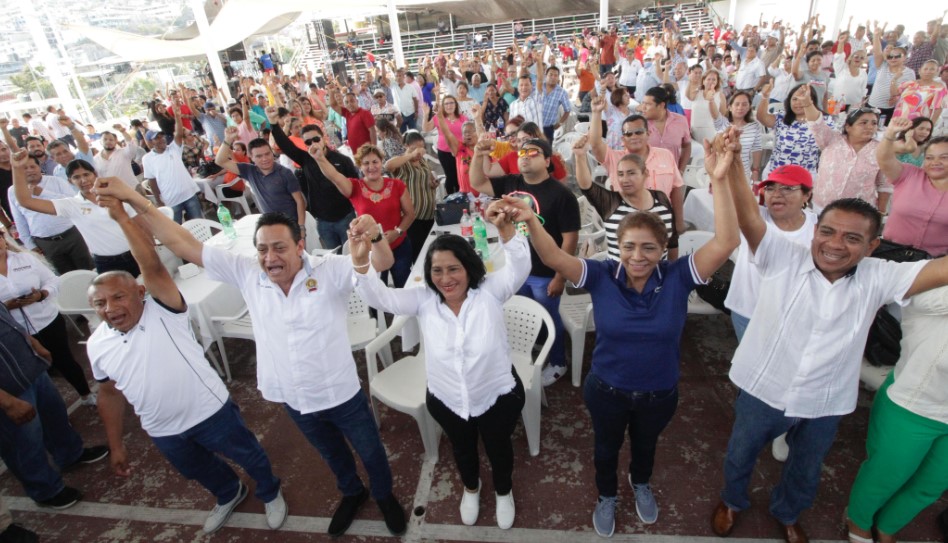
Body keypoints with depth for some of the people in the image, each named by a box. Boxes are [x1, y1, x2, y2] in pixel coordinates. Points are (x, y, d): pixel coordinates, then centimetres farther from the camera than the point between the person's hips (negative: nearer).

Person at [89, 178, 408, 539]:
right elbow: (185, 245, -9)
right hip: (293, 399, 4)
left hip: (341, 395, -3)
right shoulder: (246, 274, -11)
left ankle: (384, 495, 53)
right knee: (331, 453, 31)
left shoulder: (329, 271, -21)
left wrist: (374, 235, -53)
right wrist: (136, 201, -15)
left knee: (369, 450, 21)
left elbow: (382, 262, -31)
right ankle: (351, 493, 61)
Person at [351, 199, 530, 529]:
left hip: (498, 396, -2)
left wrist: (505, 228, -50)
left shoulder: (490, 291, -19)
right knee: (462, 448, 31)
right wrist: (360, 262, -41)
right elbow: (380, 297, -21)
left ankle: (504, 492, 60)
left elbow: (520, 266, -32)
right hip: (445, 401, 2)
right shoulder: (424, 300, -13)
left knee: (499, 447, 26)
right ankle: (471, 487, 66)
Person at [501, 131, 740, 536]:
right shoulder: (601, 276, -22)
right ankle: (606, 496, 60)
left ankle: (641, 484, 68)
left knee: (646, 444, 33)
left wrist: (719, 181, -44)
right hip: (607, 389, -1)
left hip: (659, 393, 1)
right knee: (606, 447, 28)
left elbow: (725, 244, -33)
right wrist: (531, 221, -53)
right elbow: (554, 257, -34)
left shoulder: (678, 277, -21)